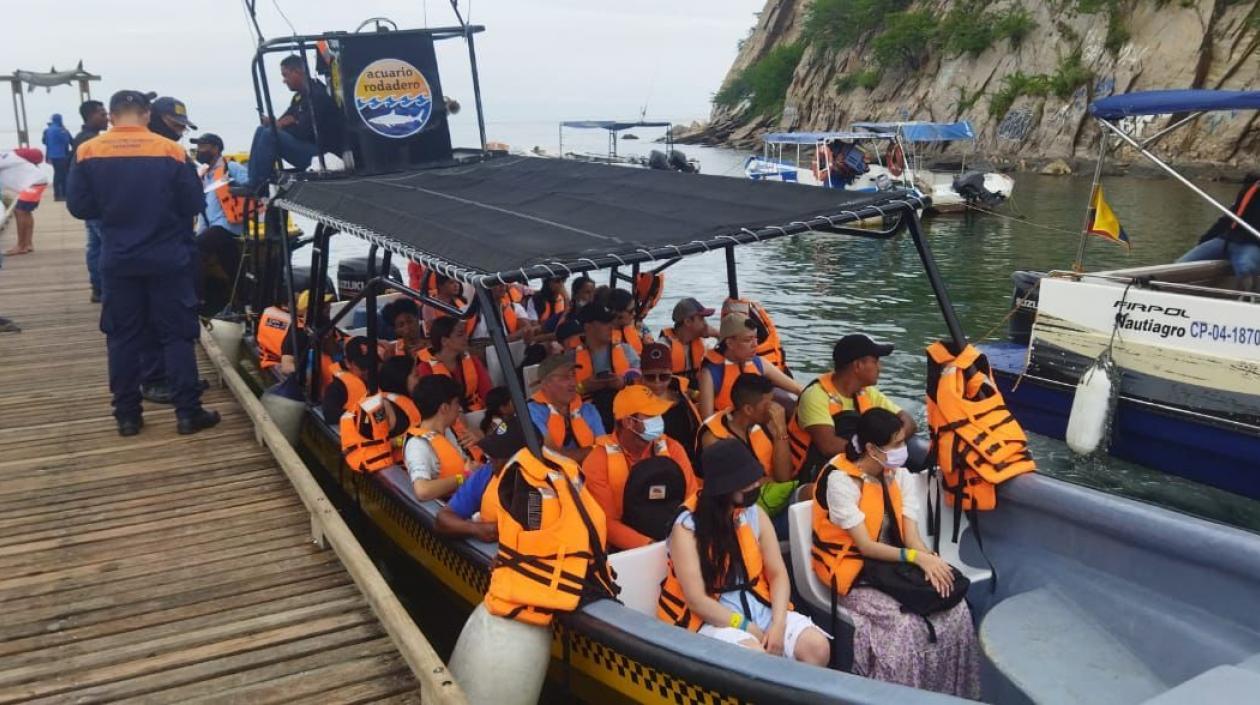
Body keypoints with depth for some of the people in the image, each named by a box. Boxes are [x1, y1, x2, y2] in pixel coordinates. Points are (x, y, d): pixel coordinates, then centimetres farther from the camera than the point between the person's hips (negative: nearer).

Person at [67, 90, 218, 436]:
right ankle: (188, 412, 6)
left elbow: (79, 207, 0)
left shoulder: (88, 153, -4)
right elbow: (193, 205, -5)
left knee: (122, 337, 11)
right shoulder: (171, 151, -9)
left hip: (118, 261, 2)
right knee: (176, 335, 5)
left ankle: (127, 415, 15)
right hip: (168, 259, -1)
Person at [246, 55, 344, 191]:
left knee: (270, 134, -21)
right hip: (304, 145, 10)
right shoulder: (299, 96, 16)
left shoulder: (317, 95, -15)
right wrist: (273, 123, -9)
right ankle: (252, 182, -4)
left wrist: (280, 125, -5)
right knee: (262, 130, 4)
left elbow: (305, 131, -21)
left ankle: (254, 188, -17)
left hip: (320, 154, -10)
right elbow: (284, 122, 15)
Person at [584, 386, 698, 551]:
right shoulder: (599, 459, -9)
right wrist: (649, 545, -23)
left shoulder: (671, 448, 0)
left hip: (673, 543, 3)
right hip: (624, 550, -3)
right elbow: (605, 521, -12)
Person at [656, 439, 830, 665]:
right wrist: (749, 629, -17)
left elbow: (778, 573, 2)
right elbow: (697, 601, -16)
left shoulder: (755, 514, 4)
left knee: (817, 647, -15)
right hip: (713, 619, -5)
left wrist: (778, 624, -14)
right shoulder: (687, 528, -14)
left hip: (759, 608, 6)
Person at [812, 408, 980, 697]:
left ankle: (953, 693, 0)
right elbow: (866, 546, -20)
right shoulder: (840, 480, -19)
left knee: (955, 608, -16)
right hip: (853, 572, -6)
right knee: (907, 622, -28)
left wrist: (929, 562, -27)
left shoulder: (900, 476, 1)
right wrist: (918, 557, -29)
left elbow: (912, 537, -6)